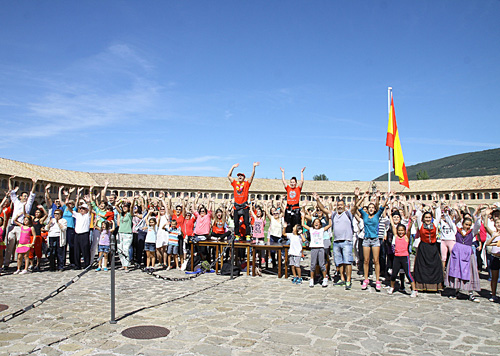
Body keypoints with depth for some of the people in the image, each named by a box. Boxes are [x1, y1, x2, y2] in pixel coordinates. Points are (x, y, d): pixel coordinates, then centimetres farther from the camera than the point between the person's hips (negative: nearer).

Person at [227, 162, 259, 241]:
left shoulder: (246, 183, 6)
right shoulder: (235, 183, 11)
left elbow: (252, 176, -2)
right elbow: (229, 176, 9)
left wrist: (254, 167, -12)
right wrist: (233, 167, 7)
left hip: (244, 206, -2)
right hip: (236, 206, 2)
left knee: (246, 222, -3)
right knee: (236, 223, 4)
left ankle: (247, 236, 1)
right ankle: (237, 236, 12)